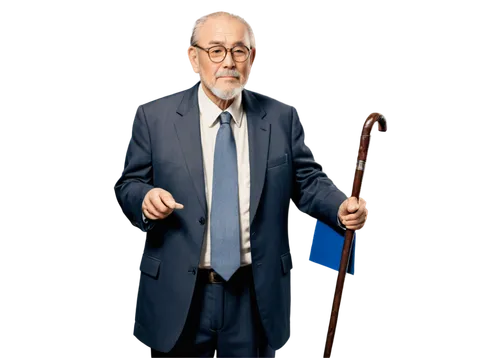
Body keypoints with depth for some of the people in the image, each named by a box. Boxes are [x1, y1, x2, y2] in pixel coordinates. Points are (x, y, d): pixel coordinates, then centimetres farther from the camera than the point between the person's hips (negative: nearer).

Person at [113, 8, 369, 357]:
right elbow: (129, 184, 3)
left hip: (258, 295, 1)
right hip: (179, 295, 0)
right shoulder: (154, 117, -3)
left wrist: (342, 207, -18)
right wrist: (145, 198, -20)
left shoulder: (282, 117, 0)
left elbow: (308, 181, 2)